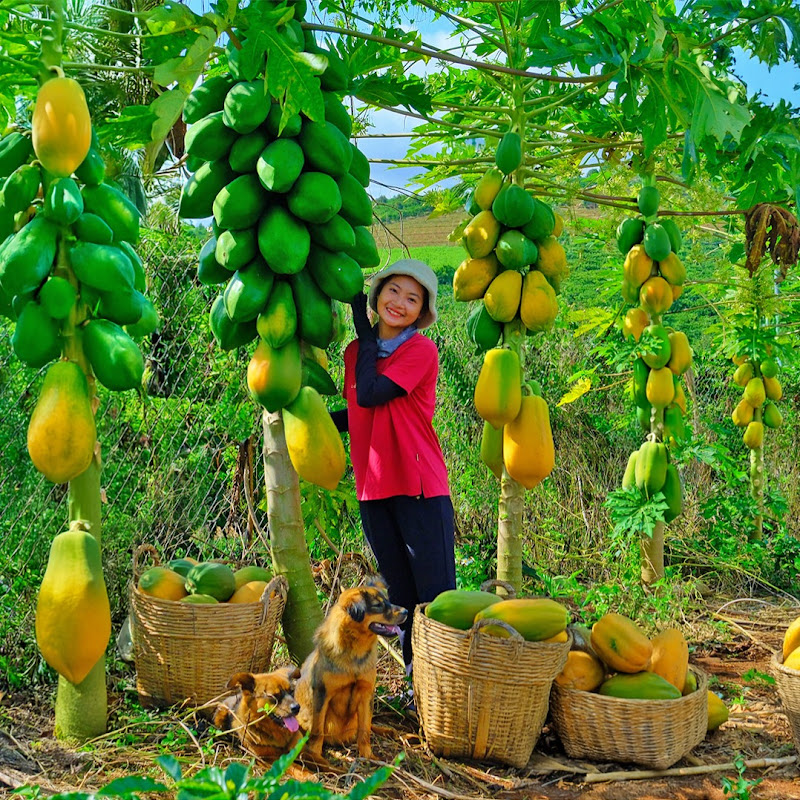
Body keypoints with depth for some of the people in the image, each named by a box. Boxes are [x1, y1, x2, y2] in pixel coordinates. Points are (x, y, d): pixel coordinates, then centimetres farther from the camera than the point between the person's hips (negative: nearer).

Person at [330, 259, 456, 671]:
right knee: (400, 598, 14)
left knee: (435, 596, -5)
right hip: (373, 490, 6)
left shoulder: (422, 350, -8)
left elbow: (370, 395, -20)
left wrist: (366, 332, -9)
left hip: (421, 487, -6)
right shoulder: (356, 351, 11)